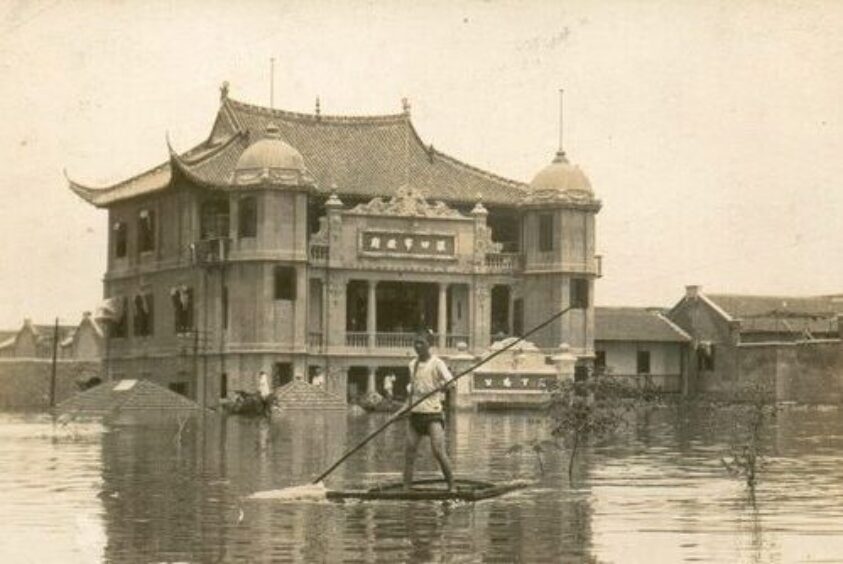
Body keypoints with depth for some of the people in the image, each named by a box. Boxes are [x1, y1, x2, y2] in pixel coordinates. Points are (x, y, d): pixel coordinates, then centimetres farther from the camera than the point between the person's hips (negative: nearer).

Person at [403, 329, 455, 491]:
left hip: (433, 413, -6)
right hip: (415, 413, 6)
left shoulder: (436, 363, -6)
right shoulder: (412, 364, 13)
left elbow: (449, 379, -23)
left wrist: (445, 384, -44)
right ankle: (406, 488, 9)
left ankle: (452, 487, -5)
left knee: (438, 451, -15)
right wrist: (406, 407, 20)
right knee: (409, 451, 3)